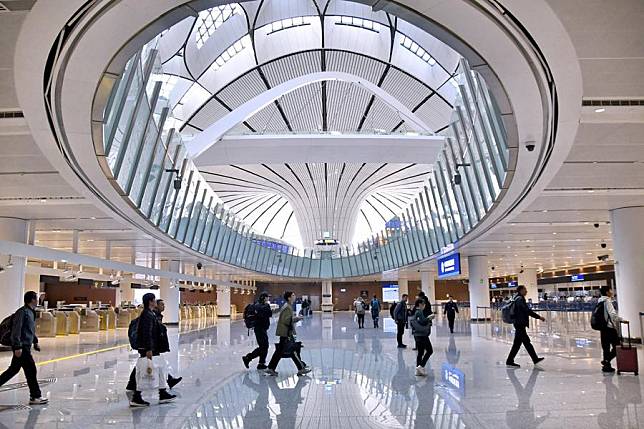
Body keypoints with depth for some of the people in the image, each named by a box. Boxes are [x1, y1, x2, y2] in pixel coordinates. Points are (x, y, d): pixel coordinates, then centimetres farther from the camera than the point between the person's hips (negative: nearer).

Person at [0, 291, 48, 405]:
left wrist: (35, 342, 23)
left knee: (13, 369, 19)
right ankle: (35, 397, 2)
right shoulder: (22, 312, -17)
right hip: (21, 347, -10)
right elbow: (16, 330, -21)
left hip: (26, 346, 10)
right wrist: (18, 347, -23)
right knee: (31, 371, -5)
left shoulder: (31, 312, 13)